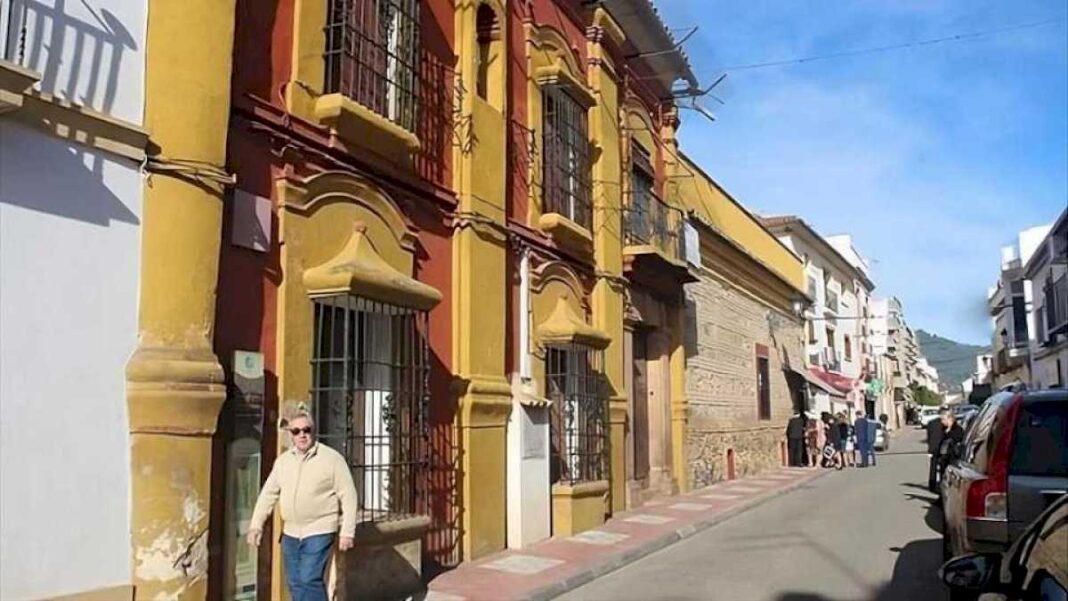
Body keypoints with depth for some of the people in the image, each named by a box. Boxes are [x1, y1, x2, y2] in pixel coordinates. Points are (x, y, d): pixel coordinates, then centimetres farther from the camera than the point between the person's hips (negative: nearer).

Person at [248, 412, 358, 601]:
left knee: (309, 580, -14)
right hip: (290, 533, 6)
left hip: (319, 532, -6)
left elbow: (348, 497, -9)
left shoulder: (332, 458, -9)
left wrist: (348, 532, -13)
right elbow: (268, 493, 10)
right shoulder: (283, 460, 7)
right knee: (295, 583, 10)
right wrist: (256, 524, 1)